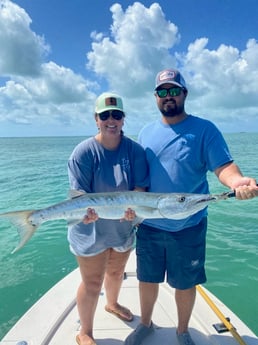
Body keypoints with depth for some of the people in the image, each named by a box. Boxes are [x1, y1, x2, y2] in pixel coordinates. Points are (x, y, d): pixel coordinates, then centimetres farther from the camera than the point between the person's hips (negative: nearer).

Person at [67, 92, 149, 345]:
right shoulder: (84, 151, -16)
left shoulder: (135, 150, -8)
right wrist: (87, 211, -39)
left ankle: (112, 304, 58)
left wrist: (132, 207, -32)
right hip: (91, 230, -4)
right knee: (92, 284, 8)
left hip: (123, 227, 4)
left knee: (116, 272, 26)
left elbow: (140, 186, -12)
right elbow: (80, 194, -18)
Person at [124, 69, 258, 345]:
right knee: (147, 278, 19)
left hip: (188, 226, -3)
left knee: (185, 283, 15)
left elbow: (223, 166, -15)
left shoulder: (204, 129, -6)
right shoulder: (146, 132, 5)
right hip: (148, 225, 3)